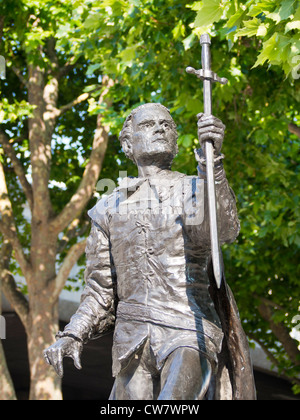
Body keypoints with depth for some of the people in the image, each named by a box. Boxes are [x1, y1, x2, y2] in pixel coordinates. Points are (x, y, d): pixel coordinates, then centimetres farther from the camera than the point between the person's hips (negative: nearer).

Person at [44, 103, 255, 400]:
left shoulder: (195, 190, 10)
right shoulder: (110, 208, 18)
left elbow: (223, 230, -15)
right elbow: (101, 289, 20)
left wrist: (212, 161, -30)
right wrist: (72, 336, 2)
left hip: (190, 334, -4)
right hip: (133, 342, 4)